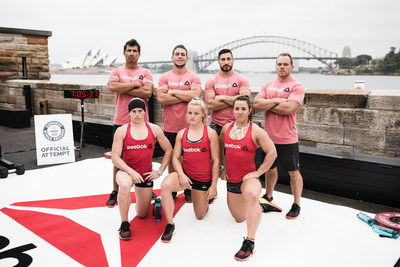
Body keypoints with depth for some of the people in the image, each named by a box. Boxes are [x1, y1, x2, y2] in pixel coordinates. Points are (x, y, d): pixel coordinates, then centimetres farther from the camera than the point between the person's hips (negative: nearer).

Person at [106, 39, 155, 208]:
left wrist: (124, 89, -9)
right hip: (121, 122, 1)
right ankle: (115, 192, 18)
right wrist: (135, 84, -10)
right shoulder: (117, 72, 8)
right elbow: (112, 87, -14)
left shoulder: (145, 73, 6)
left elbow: (148, 92, -12)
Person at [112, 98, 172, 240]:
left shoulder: (154, 129, -1)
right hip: (126, 171, -2)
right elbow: (115, 158, -9)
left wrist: (160, 171, -2)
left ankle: (143, 195, 46)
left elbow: (169, 151, 6)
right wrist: (131, 171, -22)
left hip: (146, 175, 2)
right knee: (125, 185, -41)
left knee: (142, 215, 11)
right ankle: (124, 223, -21)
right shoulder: (121, 131, -6)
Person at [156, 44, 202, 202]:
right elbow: (161, 98, -9)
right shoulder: (164, 77, 6)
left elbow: (195, 95, -16)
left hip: (189, 126, -1)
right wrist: (185, 96, -11)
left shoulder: (194, 77, 3)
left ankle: (189, 190, 20)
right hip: (170, 126, 1)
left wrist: (174, 91, -9)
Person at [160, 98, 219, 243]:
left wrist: (214, 185, -7)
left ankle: (205, 199, 47)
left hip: (203, 179, -1)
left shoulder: (211, 133, -6)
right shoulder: (181, 134, 3)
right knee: (165, 185, -32)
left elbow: (216, 160, -5)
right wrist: (181, 174, -17)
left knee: (200, 216, 11)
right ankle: (170, 224, -16)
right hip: (184, 174, 1)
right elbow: (175, 157, 3)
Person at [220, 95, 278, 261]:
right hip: (231, 179, 6)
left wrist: (258, 172, -12)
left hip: (248, 177, -5)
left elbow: (272, 153, -9)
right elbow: (220, 149, 19)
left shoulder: (256, 131, -9)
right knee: (239, 218, 18)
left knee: (251, 194, -42)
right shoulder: (226, 128, 3)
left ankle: (249, 242, -35)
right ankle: (261, 206, 46)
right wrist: (222, 167, 10)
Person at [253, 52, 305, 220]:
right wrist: (277, 100, -14)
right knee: (270, 168, 21)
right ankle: (268, 197, 40)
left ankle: (296, 205, 20)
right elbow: (256, 104, -5)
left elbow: (289, 108, -22)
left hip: (287, 139, -5)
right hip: (269, 137, 5)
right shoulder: (268, 85, 9)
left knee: (293, 172, 5)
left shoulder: (297, 86, -7)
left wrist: (268, 105, -10)